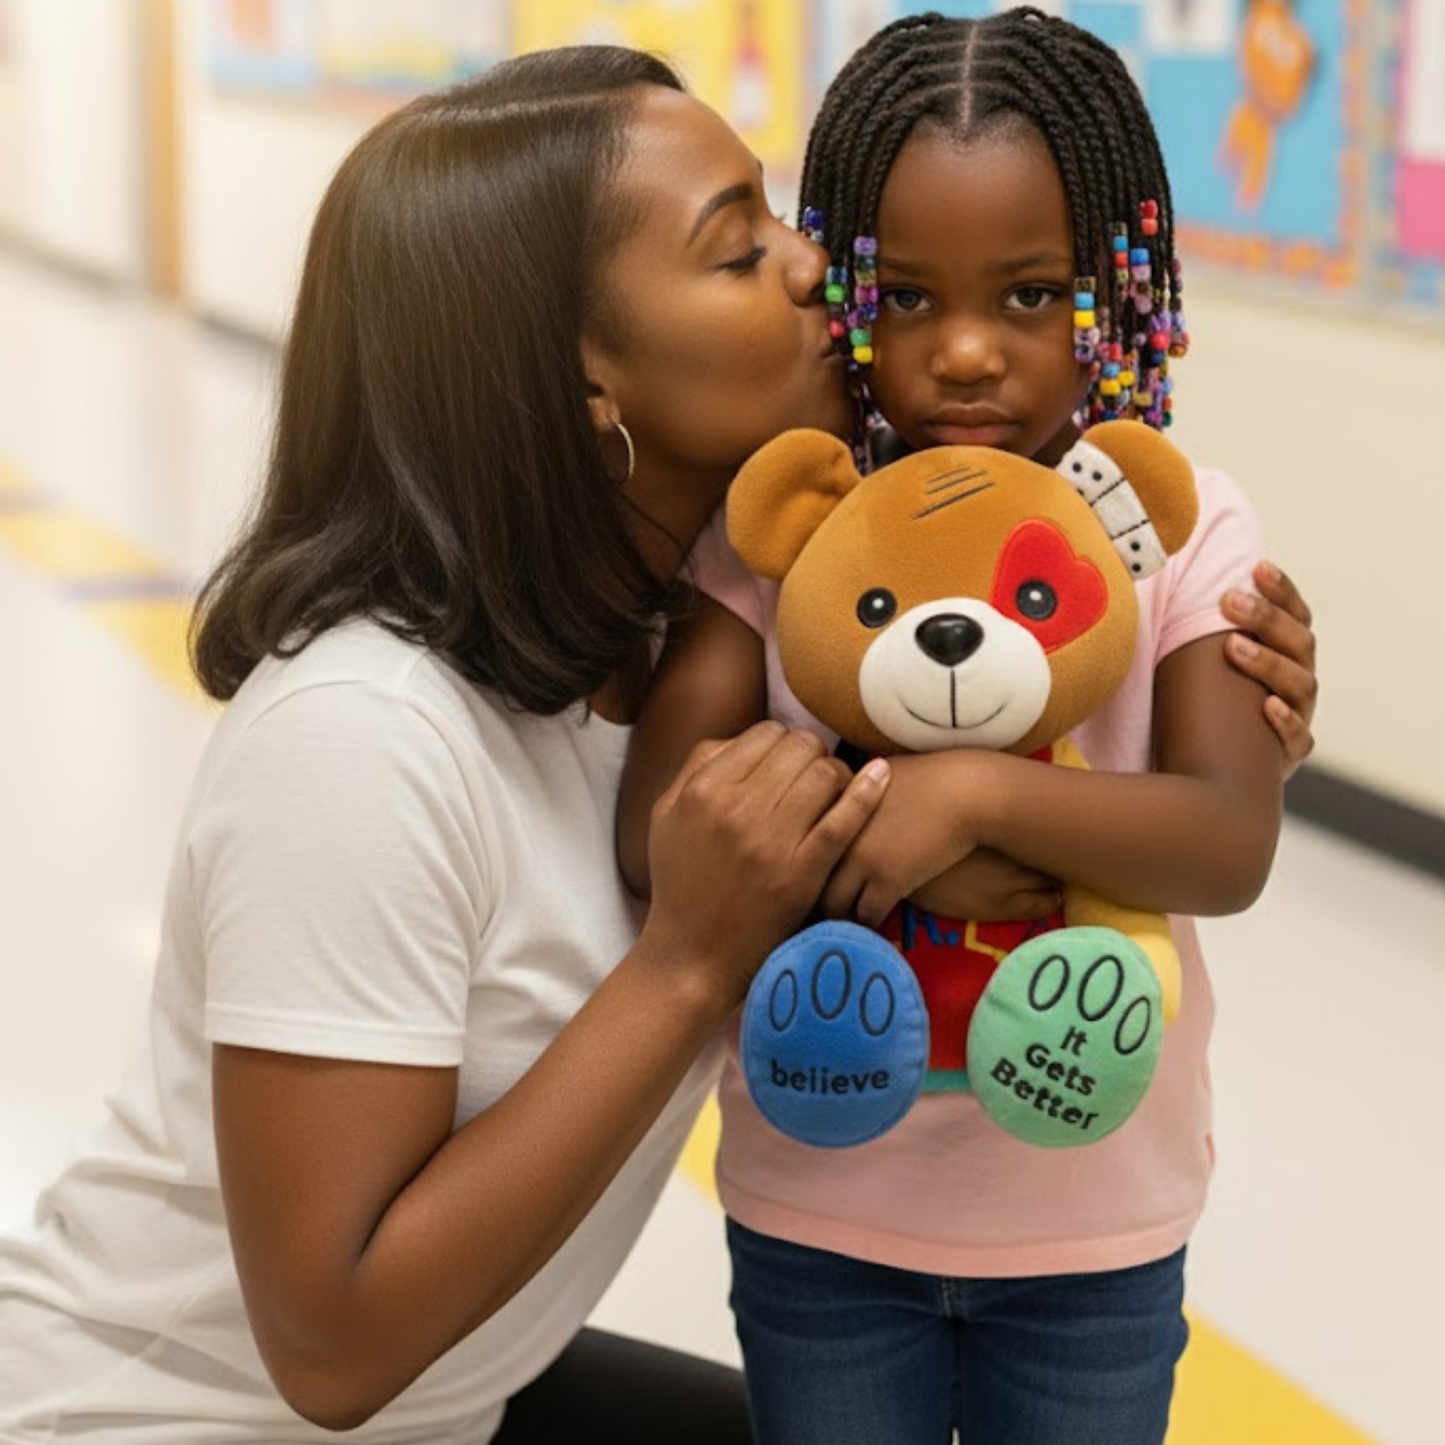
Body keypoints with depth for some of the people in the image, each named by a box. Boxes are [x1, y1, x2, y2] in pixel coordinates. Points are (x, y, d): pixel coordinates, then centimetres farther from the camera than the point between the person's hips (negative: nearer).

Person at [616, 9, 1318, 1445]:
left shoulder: (1182, 529, -10)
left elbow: (1230, 847, -21)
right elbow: (656, 832, -17)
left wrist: (975, 791, -34)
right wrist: (899, 851, -30)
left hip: (1094, 1224, 0)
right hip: (819, 1214, 1)